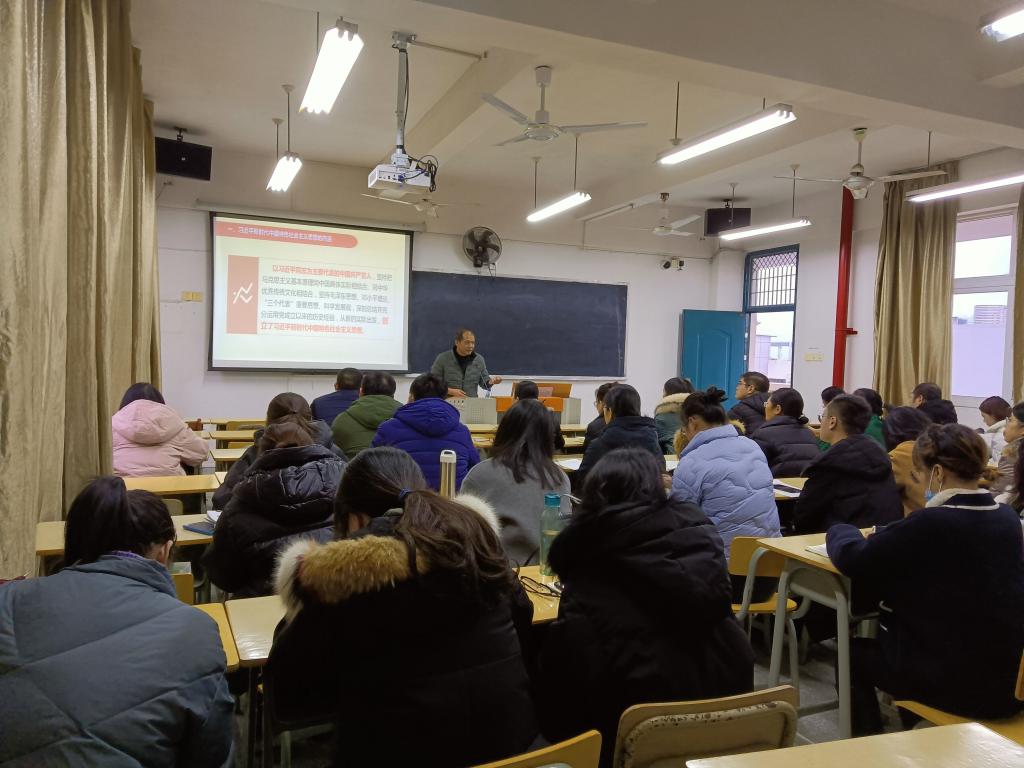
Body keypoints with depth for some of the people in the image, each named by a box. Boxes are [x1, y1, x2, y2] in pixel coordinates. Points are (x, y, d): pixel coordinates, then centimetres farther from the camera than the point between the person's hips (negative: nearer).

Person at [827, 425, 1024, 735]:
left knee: (853, 653, 16)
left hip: (956, 682, -7)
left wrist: (839, 531, 7)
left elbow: (853, 559, -13)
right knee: (877, 641, 27)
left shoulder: (932, 523, -23)